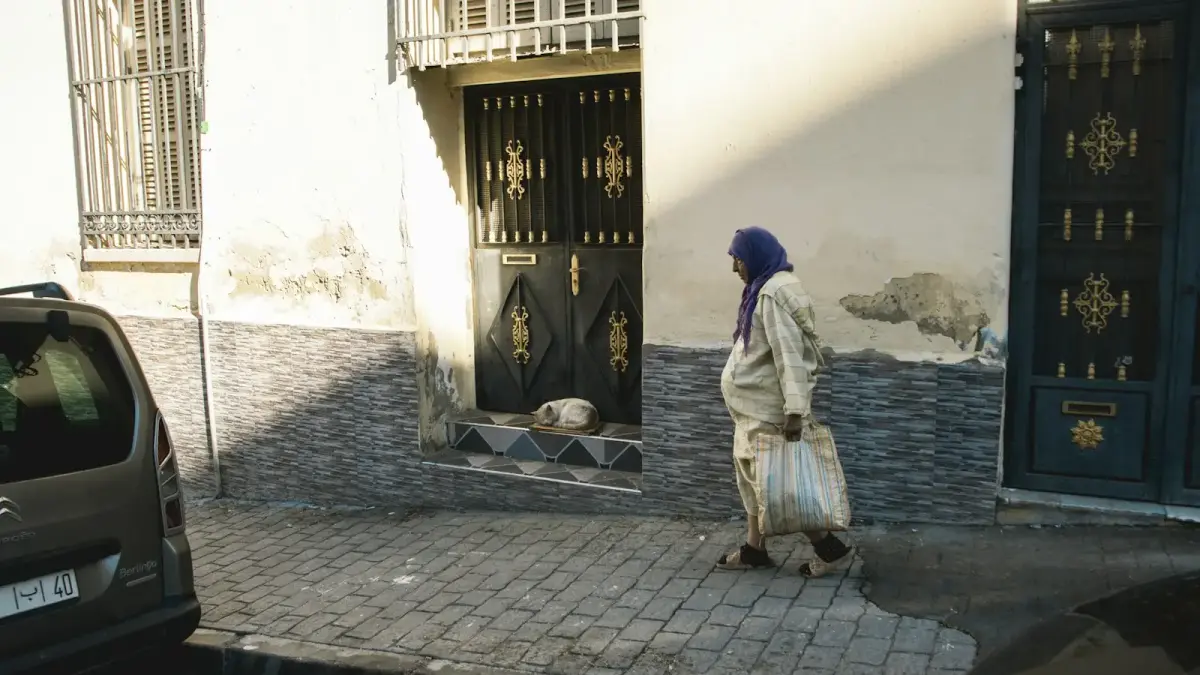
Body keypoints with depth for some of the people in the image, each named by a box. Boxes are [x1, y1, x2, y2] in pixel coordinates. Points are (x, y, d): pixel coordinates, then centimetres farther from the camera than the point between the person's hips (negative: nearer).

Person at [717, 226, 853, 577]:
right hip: (755, 405, 10)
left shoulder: (774, 293, -20)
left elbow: (789, 355, -27)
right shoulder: (765, 289, 12)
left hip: (767, 408, -10)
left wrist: (795, 410, -31)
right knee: (752, 474, 15)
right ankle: (755, 548, 26)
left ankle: (830, 547, 6)